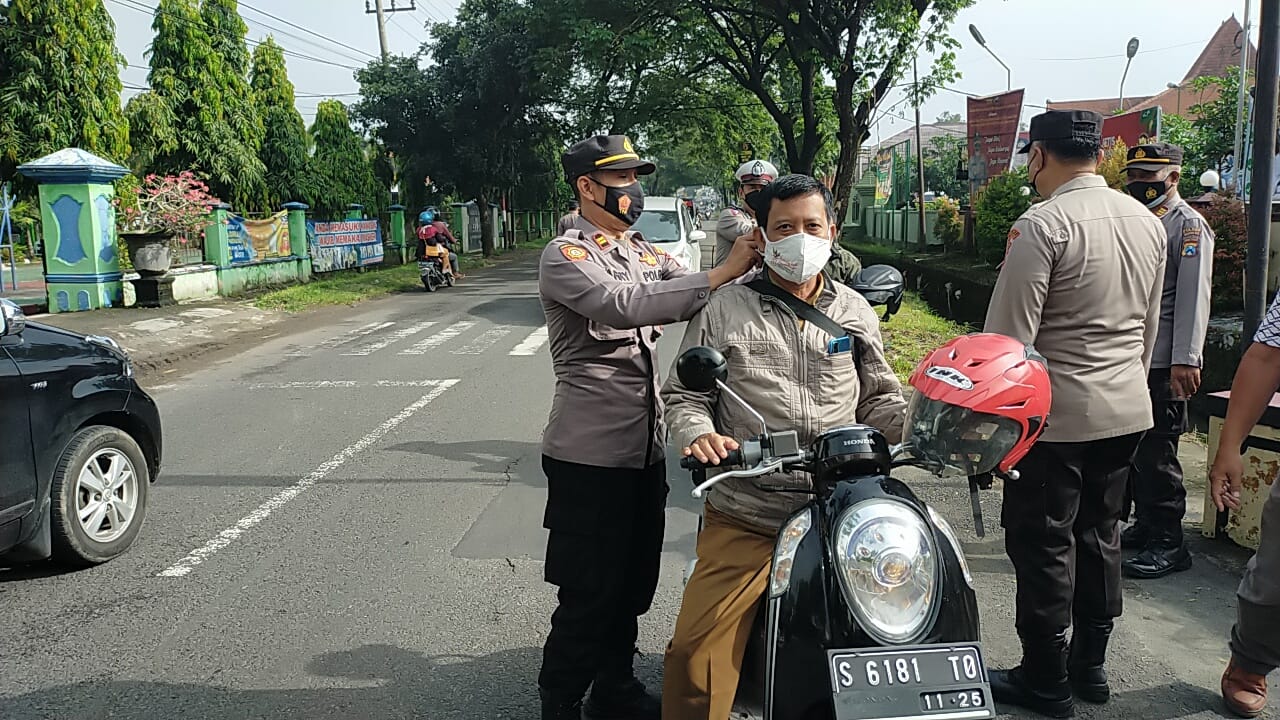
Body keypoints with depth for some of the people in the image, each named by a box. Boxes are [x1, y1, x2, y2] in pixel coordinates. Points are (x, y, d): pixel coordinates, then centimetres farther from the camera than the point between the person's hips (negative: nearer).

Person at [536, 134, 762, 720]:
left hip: (644, 447, 8)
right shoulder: (564, 257, -10)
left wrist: (751, 266, -13)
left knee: (634, 582, 18)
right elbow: (624, 305, -28)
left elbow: (696, 295, 5)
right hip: (590, 452, -7)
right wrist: (722, 273, -29)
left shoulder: (643, 252, 15)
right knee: (590, 591, 1)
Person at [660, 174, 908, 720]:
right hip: (744, 516, -2)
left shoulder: (856, 312, 15)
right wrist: (698, 433, -14)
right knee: (696, 650, -12)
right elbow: (682, 392, 7)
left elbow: (879, 399, 17)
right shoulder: (725, 309, 7)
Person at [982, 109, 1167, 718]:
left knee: (1044, 547, 4)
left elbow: (1008, 336, -18)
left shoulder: (1042, 226, -17)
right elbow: (1150, 325, 16)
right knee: (1099, 536, 18)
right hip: (1128, 409, 8)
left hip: (1057, 413, -7)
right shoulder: (1147, 222, 7)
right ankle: (1090, 666, 31)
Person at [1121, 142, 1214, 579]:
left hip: (1163, 366, -8)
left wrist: (1186, 361, -23)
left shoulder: (1188, 225, -7)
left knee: (1156, 453, -4)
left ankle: (1168, 543, 5)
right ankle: (1145, 526, 27)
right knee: (1133, 449, 14)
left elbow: (1193, 297, -16)